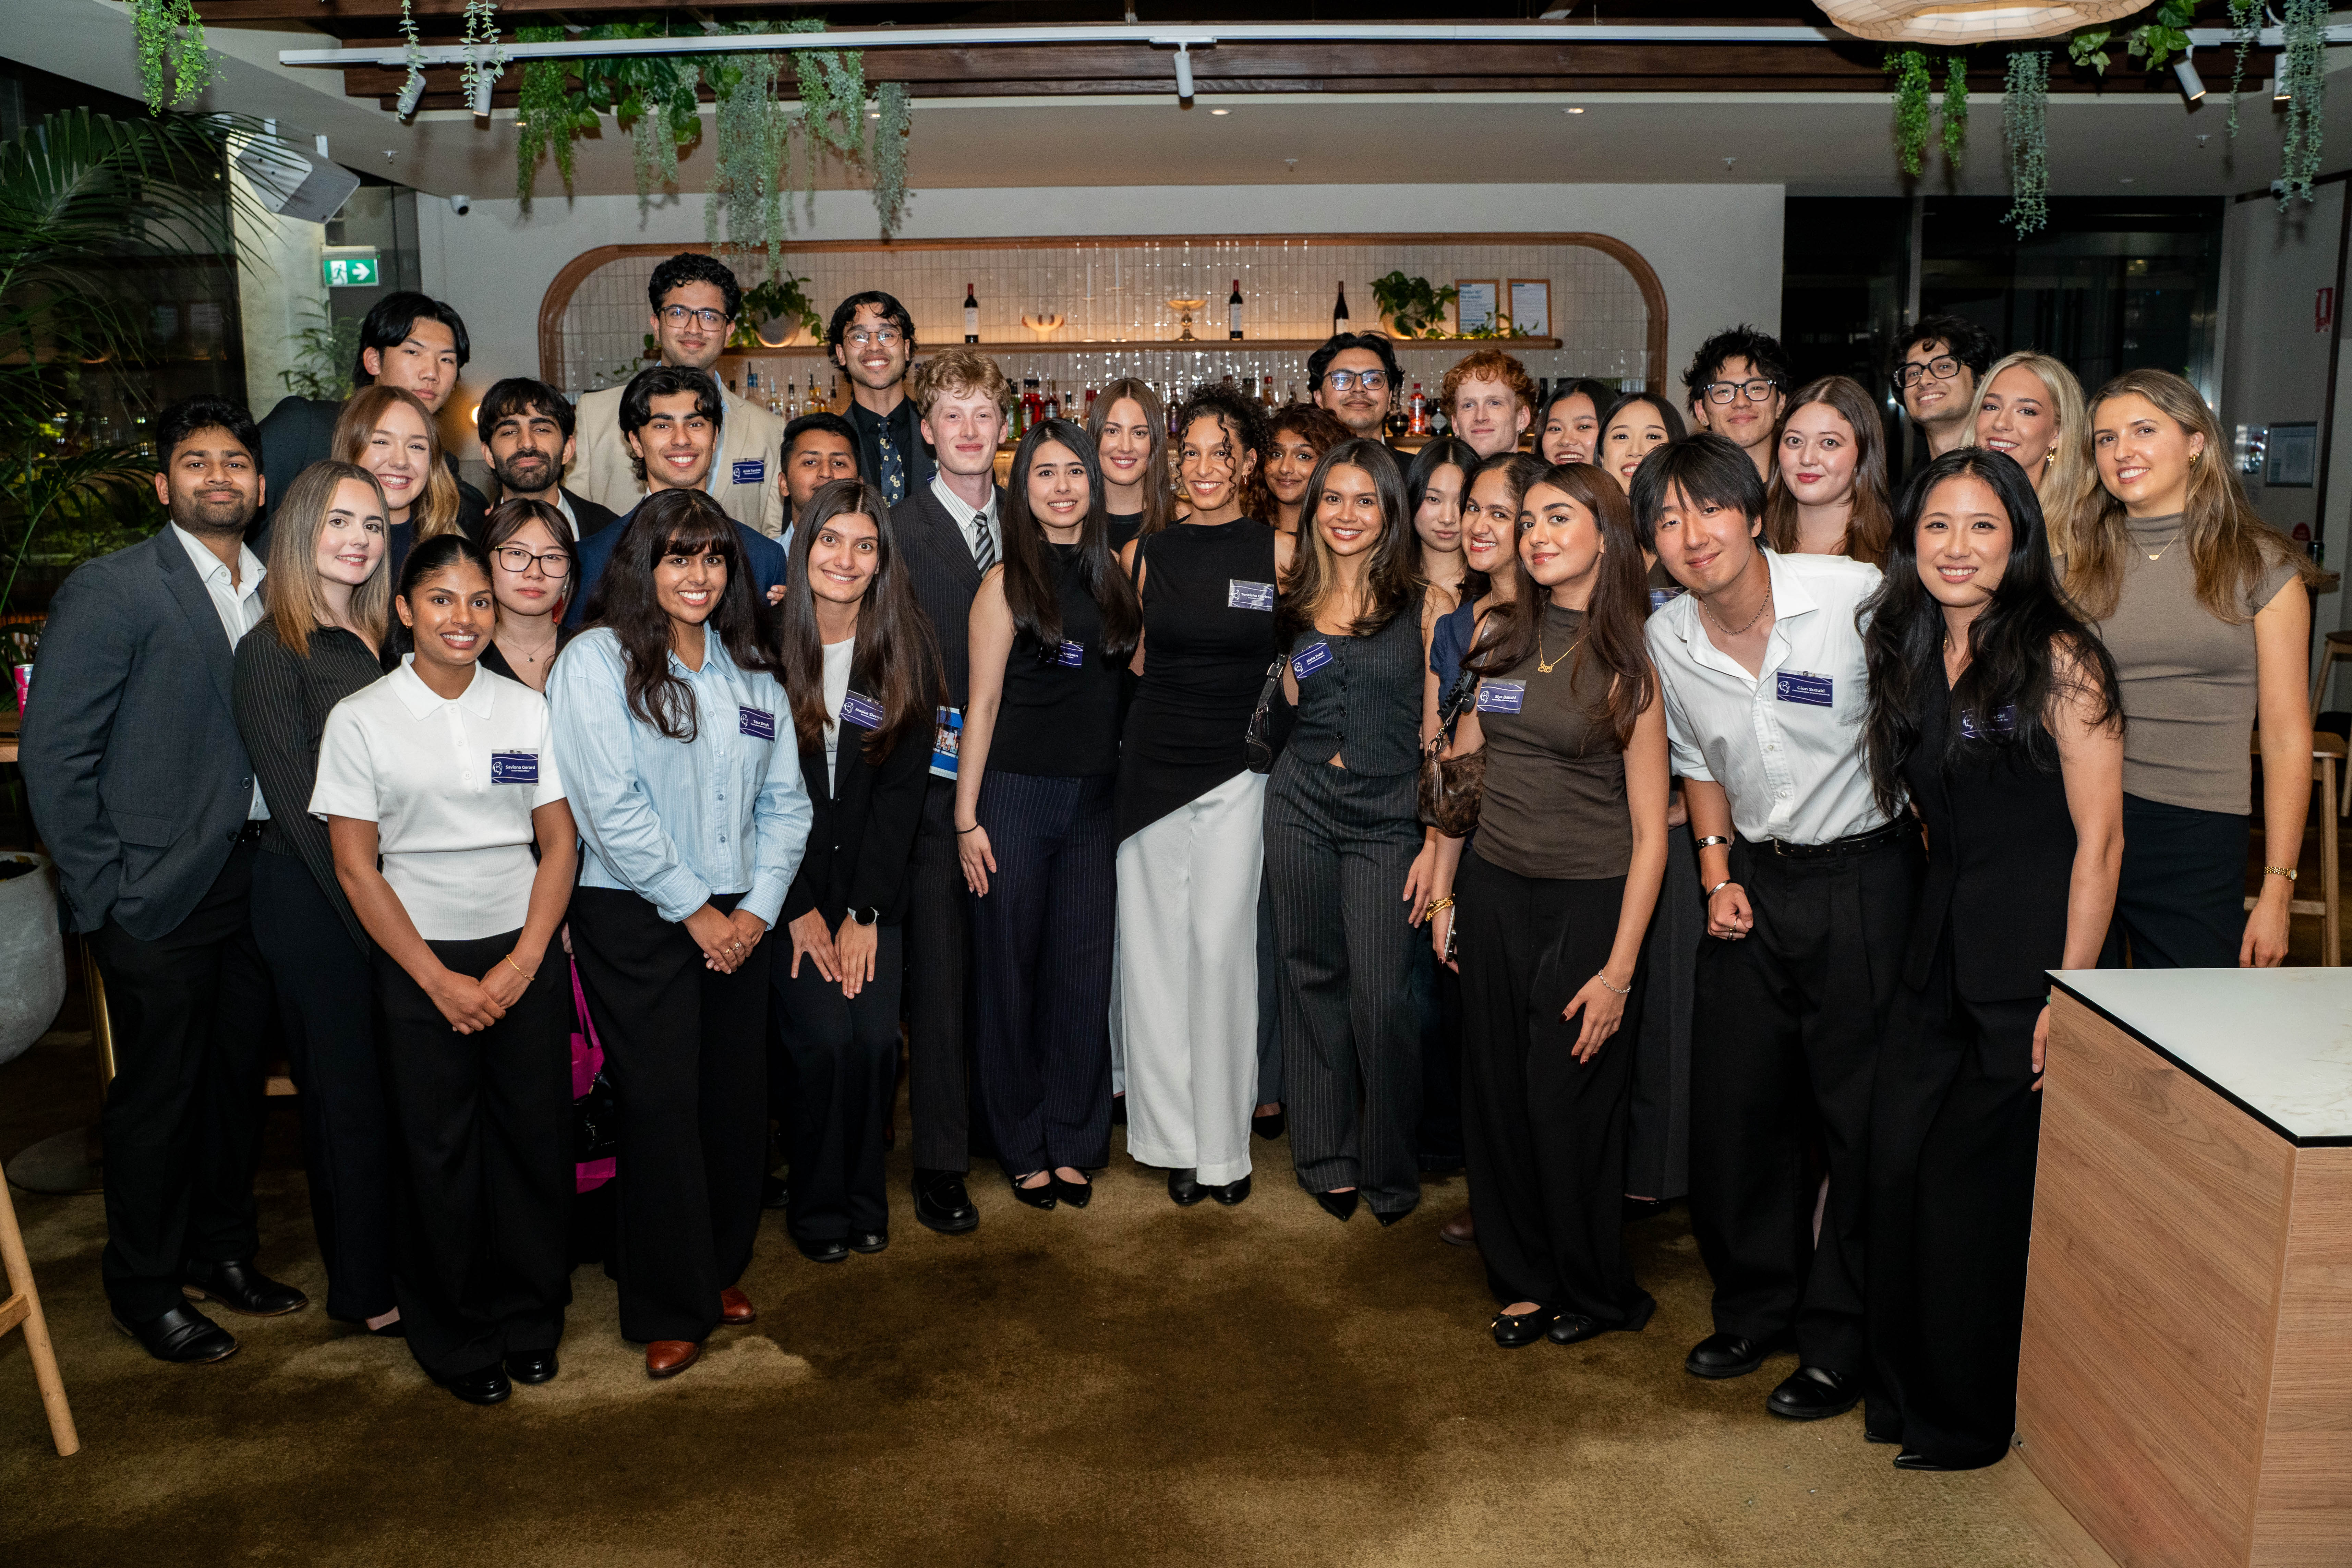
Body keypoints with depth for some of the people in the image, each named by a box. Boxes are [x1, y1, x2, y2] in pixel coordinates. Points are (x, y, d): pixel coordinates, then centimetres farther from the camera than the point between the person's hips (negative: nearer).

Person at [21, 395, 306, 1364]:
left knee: (238, 1077, 16)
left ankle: (223, 1254, 34)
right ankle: (144, 1286, 24)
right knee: (158, 1092, 7)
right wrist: (103, 893, -11)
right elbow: (52, 754, -10)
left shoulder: (273, 594, 8)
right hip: (160, 893, -5)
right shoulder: (110, 590, -8)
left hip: (256, 879, 5)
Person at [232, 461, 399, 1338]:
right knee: (346, 1092, 5)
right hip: (313, 899, -6)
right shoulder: (273, 652, -9)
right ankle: (366, 1290, 19)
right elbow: (297, 806, -12)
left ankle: (409, 1260, 26)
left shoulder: (382, 640, 10)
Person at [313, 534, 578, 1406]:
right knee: (440, 1150, 5)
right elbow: (356, 868, -4)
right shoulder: (361, 719, -2)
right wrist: (440, 980, -8)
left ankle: (530, 1317, 25)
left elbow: (561, 844, 4)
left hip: (527, 955, 2)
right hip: (420, 961, -2)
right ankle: (456, 1340, 24)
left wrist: (522, 963, -7)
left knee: (535, 1137, 4)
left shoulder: (526, 710, 4)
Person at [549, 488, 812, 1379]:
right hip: (635, 921, -5)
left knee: (738, 1099, 8)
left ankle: (720, 1269, 29)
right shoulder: (598, 660, -5)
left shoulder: (751, 671, 12)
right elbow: (612, 807, -12)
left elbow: (785, 800, 10)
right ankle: (670, 1310, 12)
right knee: (661, 1107, -1)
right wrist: (694, 911, -11)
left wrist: (757, 909, -3)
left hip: (738, 923, 5)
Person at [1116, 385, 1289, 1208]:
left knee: (1219, 944, -6)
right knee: (1156, 946, 4)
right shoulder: (1146, 553, 5)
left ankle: (1224, 1140, 10)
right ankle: (1176, 1138, 17)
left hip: (1237, 767, -2)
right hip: (1152, 762, 2)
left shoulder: (1280, 550, -1)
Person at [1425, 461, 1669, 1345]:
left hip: (1587, 905, -4)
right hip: (1493, 891, 4)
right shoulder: (1501, 643, 6)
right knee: (1496, 1098, 8)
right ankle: (1524, 1281, 29)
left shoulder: (1626, 664, -7)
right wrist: (1443, 889, 11)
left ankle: (1599, 1295, 27)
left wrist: (1619, 970, -13)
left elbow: (1650, 833, -8)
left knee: (1569, 1104, 4)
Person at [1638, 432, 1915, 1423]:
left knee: (1866, 1114, 2)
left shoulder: (1856, 595, -17)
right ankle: (1756, 1309, 31)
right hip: (1755, 882, 5)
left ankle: (1841, 1341, 19)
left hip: (1865, 873, -4)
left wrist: (1929, 829, -9)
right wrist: (1718, 873, 6)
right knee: (1734, 1108, 10)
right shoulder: (1667, 639, 0)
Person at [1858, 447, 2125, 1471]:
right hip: (1941, 952, 6)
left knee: (1978, 1178, 2)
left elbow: (2100, 837, -12)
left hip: (2033, 960, -6)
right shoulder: (1910, 657, 10)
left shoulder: (2058, 657, -11)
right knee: (1898, 1153, 5)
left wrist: (2070, 993, -16)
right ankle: (1906, 1390, 24)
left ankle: (1970, 1417, 21)